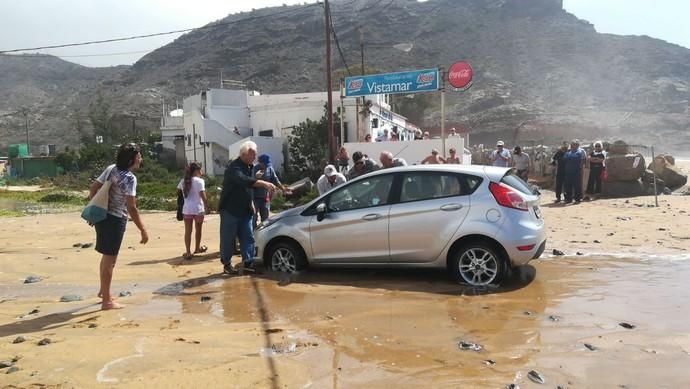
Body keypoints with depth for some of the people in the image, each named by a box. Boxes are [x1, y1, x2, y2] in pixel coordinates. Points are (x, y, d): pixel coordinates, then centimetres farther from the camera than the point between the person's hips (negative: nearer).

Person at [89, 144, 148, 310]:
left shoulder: (111, 169, 5)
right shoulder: (130, 178, -20)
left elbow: (93, 188, 9)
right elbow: (131, 208, -25)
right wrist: (143, 230, -20)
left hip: (103, 216, 9)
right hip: (115, 220, -9)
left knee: (107, 256, 23)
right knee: (110, 259, 1)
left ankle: (103, 291, 38)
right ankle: (106, 301, 10)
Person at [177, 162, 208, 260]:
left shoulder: (183, 181, 7)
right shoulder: (199, 181, -10)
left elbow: (178, 191, 19)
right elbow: (203, 196, -14)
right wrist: (206, 205, -4)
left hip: (187, 209, 4)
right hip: (198, 209, -3)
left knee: (188, 231, 4)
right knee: (198, 230, 16)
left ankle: (188, 252, 3)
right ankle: (197, 248, 31)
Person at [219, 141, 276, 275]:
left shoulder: (249, 167, 9)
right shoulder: (234, 167, -19)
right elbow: (244, 181, -39)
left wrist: (251, 204, 16)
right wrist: (264, 183, -50)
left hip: (245, 210, 8)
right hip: (230, 209, -7)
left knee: (248, 237, 3)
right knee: (228, 238, 1)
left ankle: (248, 262, 5)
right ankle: (226, 264, 13)